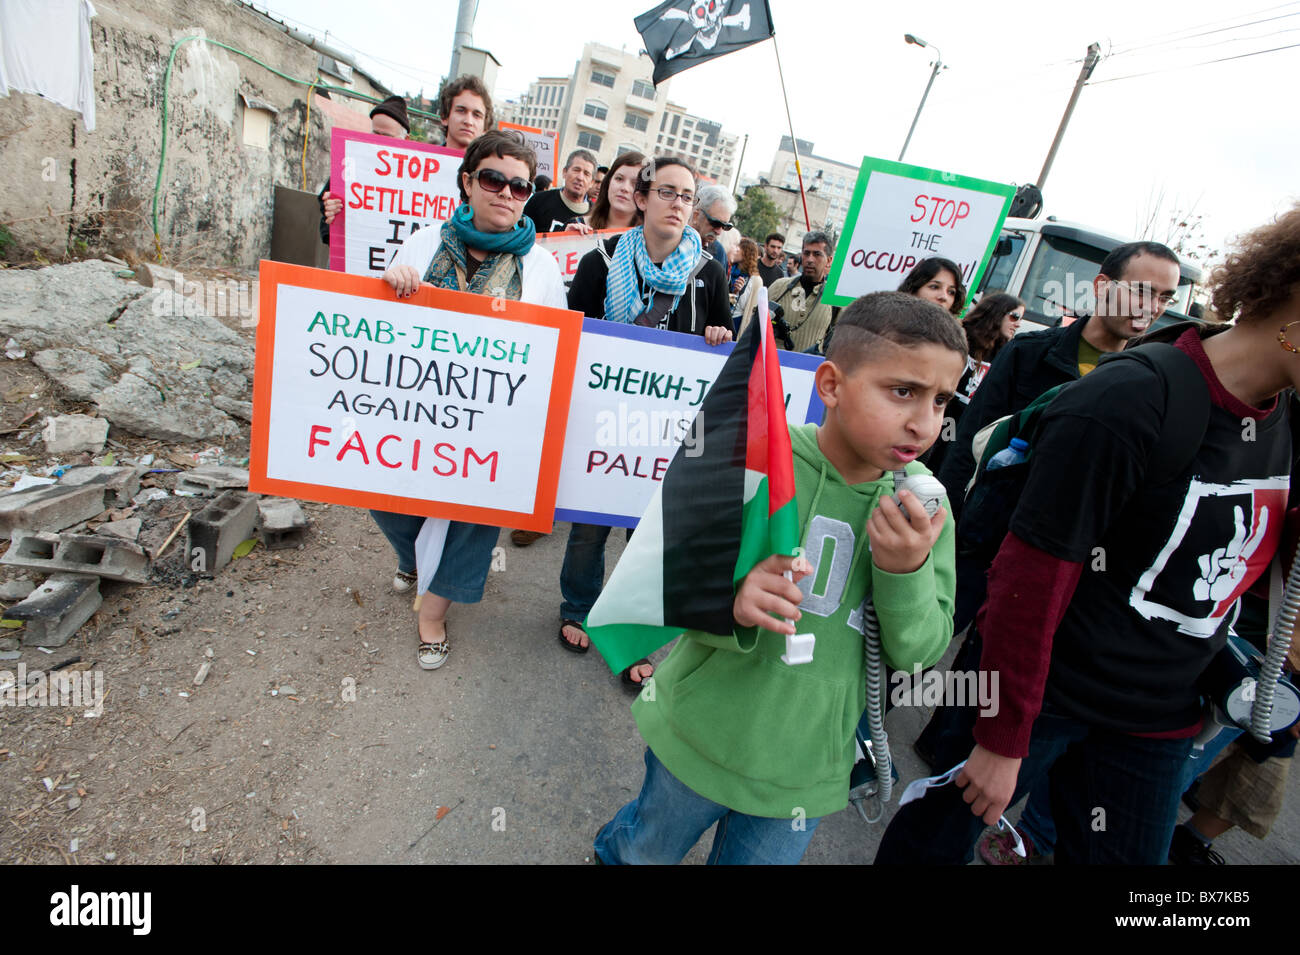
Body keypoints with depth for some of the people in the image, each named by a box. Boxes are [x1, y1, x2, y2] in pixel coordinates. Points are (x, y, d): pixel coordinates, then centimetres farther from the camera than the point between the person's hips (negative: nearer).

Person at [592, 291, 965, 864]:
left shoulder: (923, 506, -11)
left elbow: (920, 650, -8)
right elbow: (670, 575, -15)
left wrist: (907, 572, -27)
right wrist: (730, 600, -36)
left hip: (804, 771, 2)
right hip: (697, 738, -2)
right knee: (649, 849, 25)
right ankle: (611, 848, 60)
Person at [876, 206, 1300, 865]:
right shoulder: (1125, 402, -22)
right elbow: (1030, 581, -22)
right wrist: (1003, 740, -16)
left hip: (1155, 721, 7)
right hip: (1042, 697, -6)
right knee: (939, 837, 11)